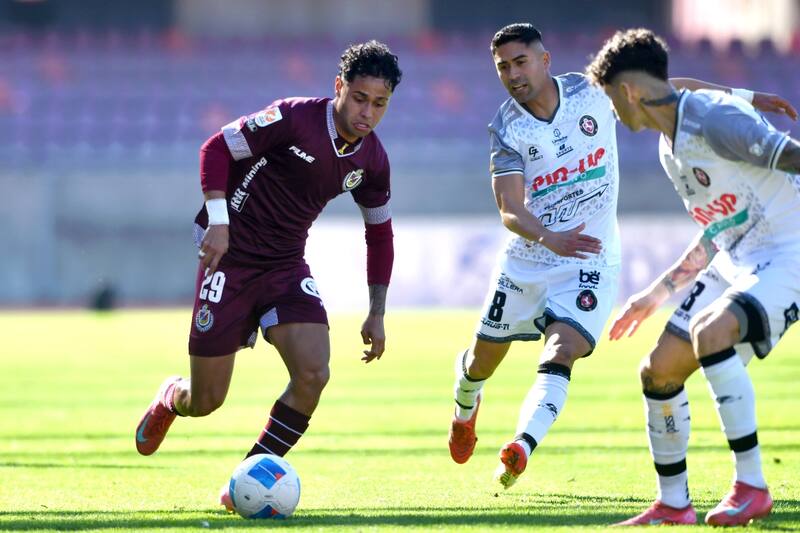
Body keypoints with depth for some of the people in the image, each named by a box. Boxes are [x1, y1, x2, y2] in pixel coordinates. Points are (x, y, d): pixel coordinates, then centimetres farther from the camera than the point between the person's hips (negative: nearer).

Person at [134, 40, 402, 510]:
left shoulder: (371, 160, 0)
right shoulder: (294, 118, -17)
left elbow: (380, 232, 14)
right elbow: (217, 148, -12)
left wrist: (377, 314, 11)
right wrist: (218, 219, -23)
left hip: (286, 266, 5)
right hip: (231, 258, -5)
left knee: (314, 374, -19)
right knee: (206, 401, -1)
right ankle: (170, 399, 39)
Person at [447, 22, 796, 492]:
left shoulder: (593, 92, -8)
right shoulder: (507, 130, -11)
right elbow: (510, 210, -20)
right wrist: (548, 237, -42)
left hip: (589, 263, -1)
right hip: (524, 261, 1)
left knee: (561, 354, -24)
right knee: (484, 359, 15)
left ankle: (522, 446, -40)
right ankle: (465, 409, 48)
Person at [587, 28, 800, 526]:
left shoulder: (713, 117, -18)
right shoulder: (670, 148, 14)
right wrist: (660, 290, 28)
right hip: (735, 262, 10)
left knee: (709, 333, -33)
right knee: (659, 370, 4)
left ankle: (752, 486, -26)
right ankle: (673, 505, 19)